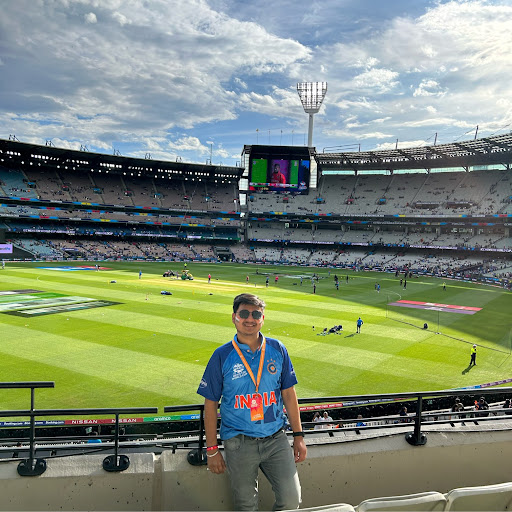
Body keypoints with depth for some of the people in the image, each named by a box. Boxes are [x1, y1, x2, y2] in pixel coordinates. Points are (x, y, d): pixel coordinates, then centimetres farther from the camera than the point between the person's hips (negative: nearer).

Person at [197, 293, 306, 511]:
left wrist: (298, 435, 5)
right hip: (239, 442, -1)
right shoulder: (222, 356, -7)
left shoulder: (277, 350, 0)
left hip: (276, 438, 2)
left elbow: (288, 393, 6)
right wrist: (212, 449, -2)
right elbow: (210, 404, -2)